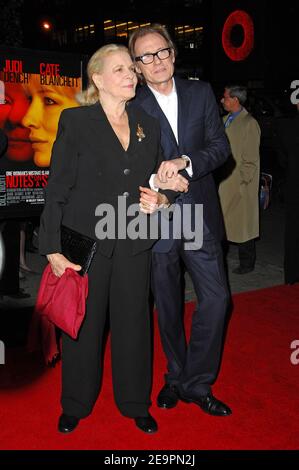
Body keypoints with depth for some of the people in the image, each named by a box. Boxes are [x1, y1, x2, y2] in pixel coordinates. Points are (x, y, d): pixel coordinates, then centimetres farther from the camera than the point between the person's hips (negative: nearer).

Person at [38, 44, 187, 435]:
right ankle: (76, 405, 31)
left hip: (133, 245, 4)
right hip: (85, 241, -3)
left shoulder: (147, 125, 9)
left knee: (134, 323, 12)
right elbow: (57, 189, -7)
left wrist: (160, 199, -5)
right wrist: (53, 248, -12)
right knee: (83, 325, 10)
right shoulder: (75, 121, -4)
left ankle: (135, 404, 32)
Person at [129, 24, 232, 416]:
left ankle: (196, 383, 18)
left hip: (200, 214, 2)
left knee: (216, 298, 0)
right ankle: (177, 376, 33)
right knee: (168, 305, 12)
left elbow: (220, 146, -1)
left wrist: (184, 161, -18)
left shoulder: (201, 93, 5)